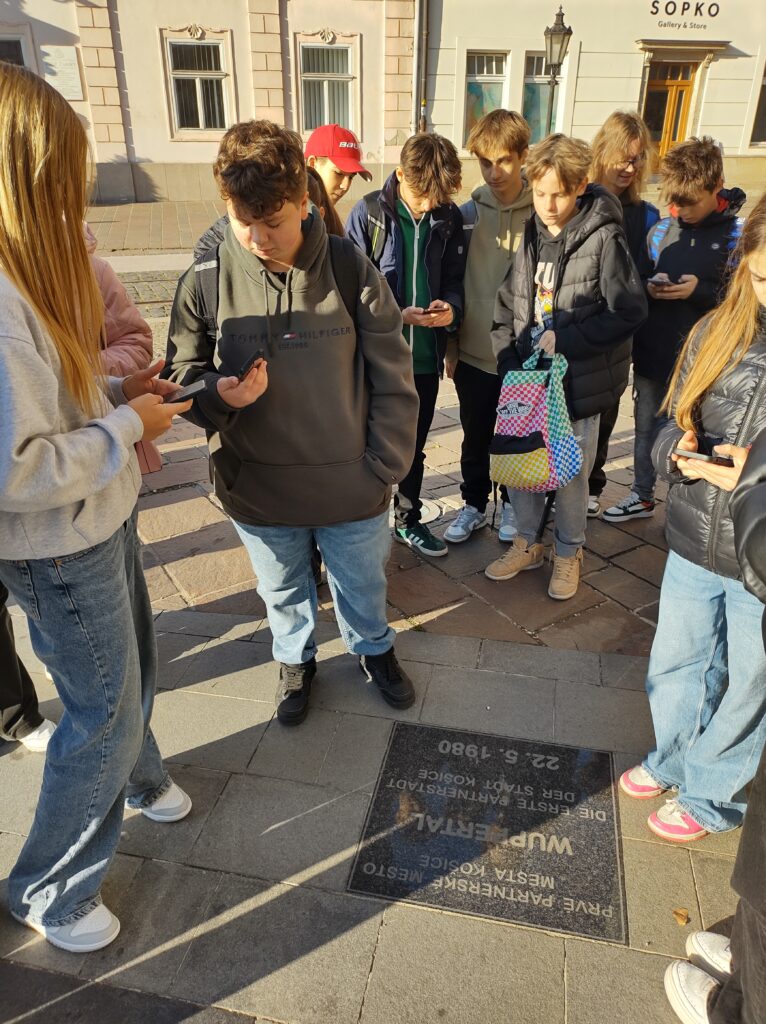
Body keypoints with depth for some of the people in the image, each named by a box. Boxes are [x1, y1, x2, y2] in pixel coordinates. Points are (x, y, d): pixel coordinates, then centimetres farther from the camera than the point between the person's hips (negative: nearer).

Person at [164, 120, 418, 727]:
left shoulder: (350, 268, -14)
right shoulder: (205, 280, -11)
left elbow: (392, 378, -7)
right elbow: (183, 374, 0)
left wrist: (384, 466, -7)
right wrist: (218, 394, -22)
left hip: (352, 487, -1)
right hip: (258, 489, 1)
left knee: (362, 584, 23)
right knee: (284, 593, 24)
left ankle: (373, 648, 54)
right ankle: (295, 658, 55)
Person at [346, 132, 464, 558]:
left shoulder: (450, 218, 1)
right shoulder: (369, 213, -9)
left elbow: (454, 279, 7)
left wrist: (451, 308, -16)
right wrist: (396, 315, -21)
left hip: (425, 355, 3)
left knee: (414, 446, 17)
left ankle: (408, 519, 36)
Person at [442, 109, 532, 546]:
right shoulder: (468, 213, 0)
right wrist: (450, 345, 3)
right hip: (473, 351, 2)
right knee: (476, 437, 14)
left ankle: (512, 502, 35)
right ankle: (474, 505, 33)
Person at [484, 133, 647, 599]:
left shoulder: (603, 238, -12)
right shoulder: (529, 235, 3)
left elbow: (629, 312, -12)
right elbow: (506, 306, 7)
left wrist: (565, 340, -16)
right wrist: (510, 363, -4)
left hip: (579, 380, -4)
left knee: (571, 473, 8)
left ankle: (569, 551, 31)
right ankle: (527, 542, 34)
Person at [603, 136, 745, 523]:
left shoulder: (738, 234, -8)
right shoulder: (662, 229, 3)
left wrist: (700, 290, -22)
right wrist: (647, 289, -10)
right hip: (652, 350, 5)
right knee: (646, 425, 17)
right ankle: (642, 496, 37)